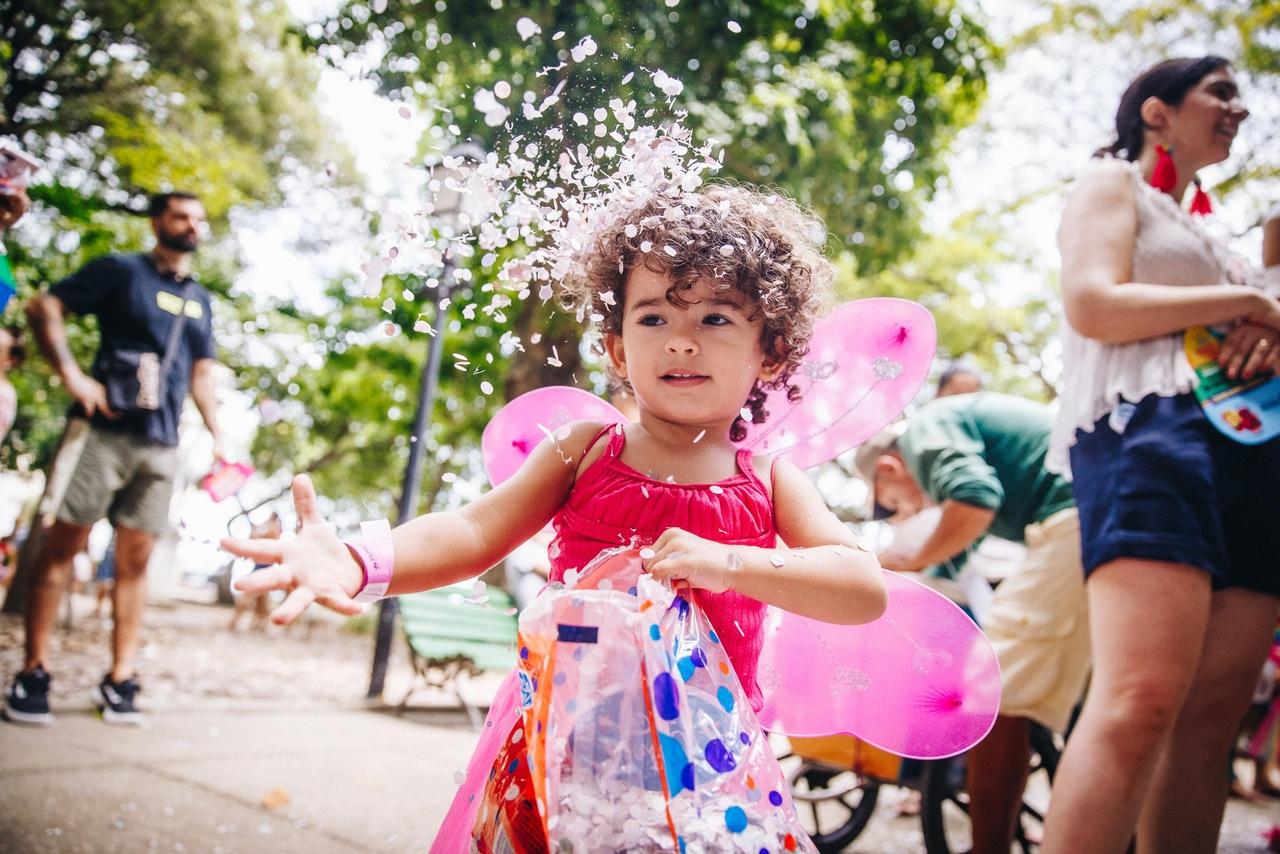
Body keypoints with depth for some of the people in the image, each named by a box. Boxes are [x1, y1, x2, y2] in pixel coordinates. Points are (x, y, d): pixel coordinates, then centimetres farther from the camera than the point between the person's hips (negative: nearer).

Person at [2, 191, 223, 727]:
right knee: (61, 546, -2)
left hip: (161, 445, 4)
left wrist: (218, 436, 11)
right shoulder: (121, 271, 4)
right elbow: (45, 307, -2)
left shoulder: (200, 300, 19)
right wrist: (73, 377, -13)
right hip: (105, 430, -4)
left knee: (135, 560, 4)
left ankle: (119, 681, 8)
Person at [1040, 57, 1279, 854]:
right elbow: (1093, 305, -8)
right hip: (1146, 429, -8)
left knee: (1211, 719, -3)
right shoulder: (1112, 183, 11)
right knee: (1142, 702, -25)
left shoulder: (1196, 225, 34)